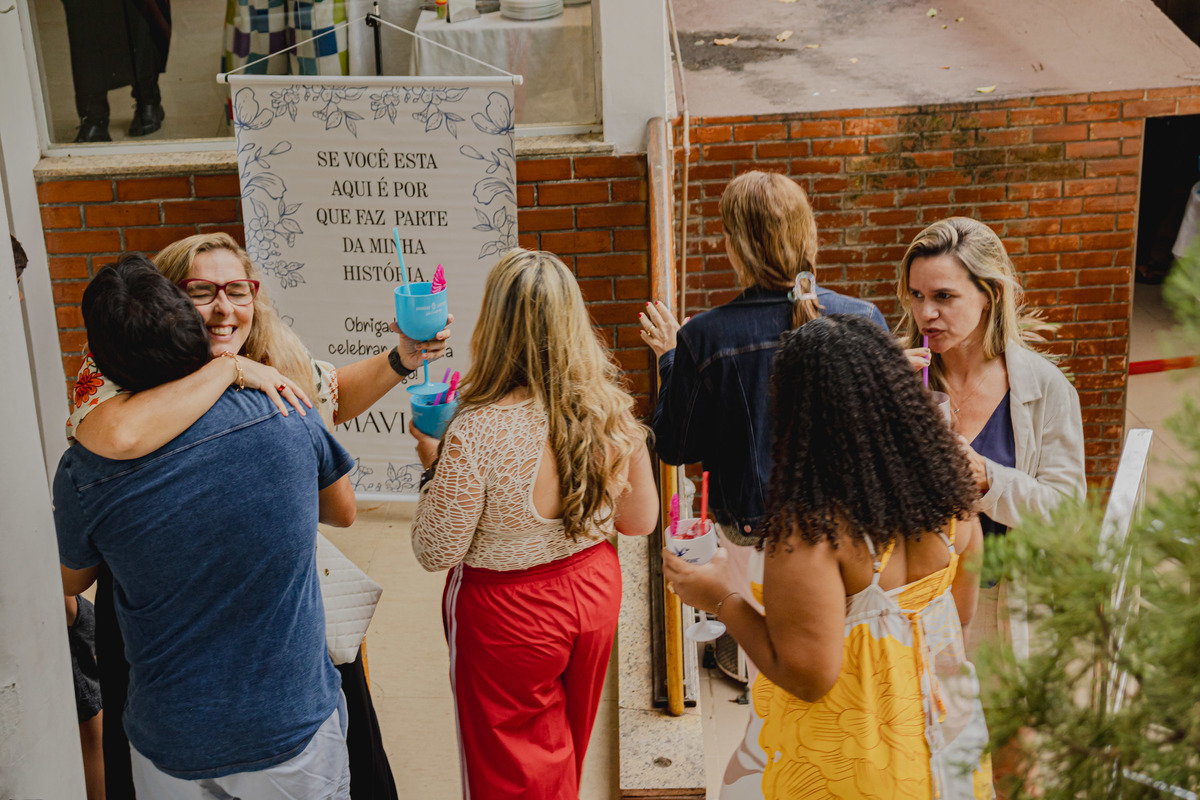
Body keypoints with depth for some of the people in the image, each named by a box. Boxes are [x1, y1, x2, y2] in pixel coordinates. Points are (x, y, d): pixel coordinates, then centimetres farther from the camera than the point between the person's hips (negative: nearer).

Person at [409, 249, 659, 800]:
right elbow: (641, 520, 1)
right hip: (595, 590, 5)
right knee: (567, 753, 28)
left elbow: (435, 553, -18)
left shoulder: (476, 434, -29)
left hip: (509, 616, -5)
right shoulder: (611, 410, -12)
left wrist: (433, 464, -5)